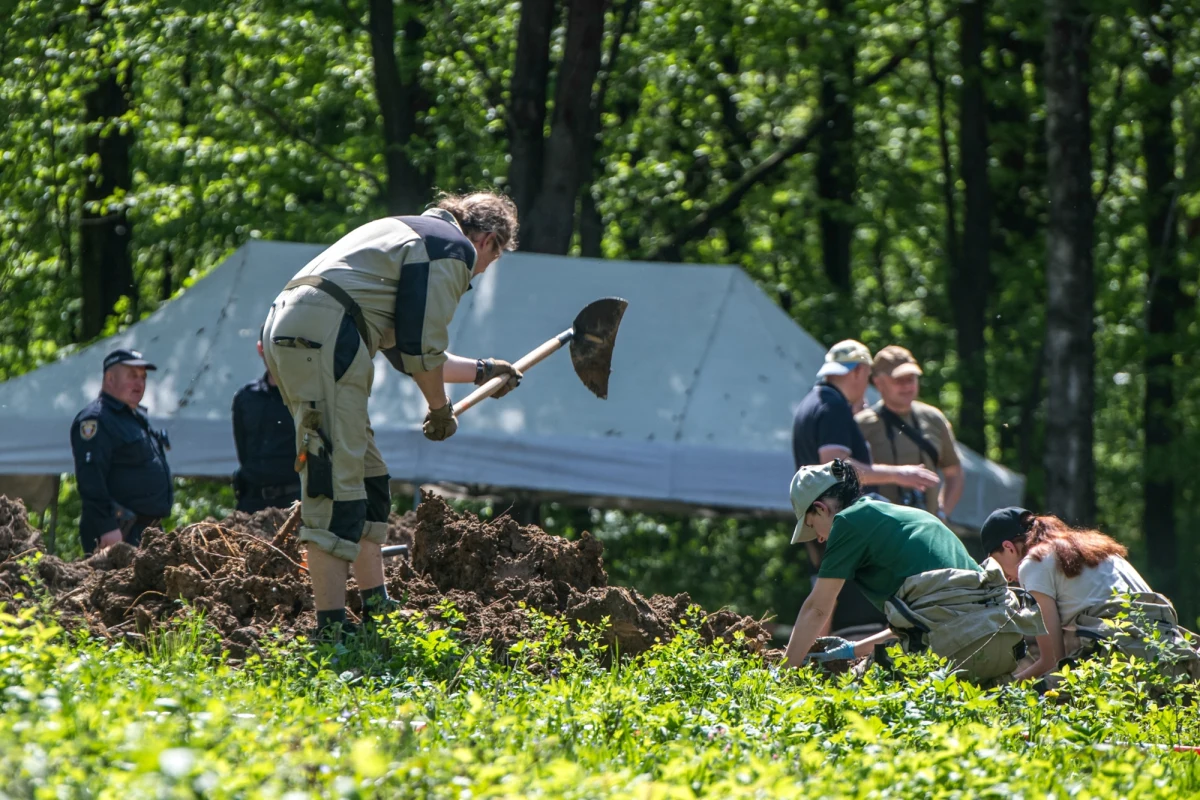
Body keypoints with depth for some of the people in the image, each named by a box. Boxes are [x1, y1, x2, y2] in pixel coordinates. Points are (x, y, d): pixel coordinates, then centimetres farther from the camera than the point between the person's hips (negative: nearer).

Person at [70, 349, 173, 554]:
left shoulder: (138, 419, 23)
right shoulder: (95, 420, -10)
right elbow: (90, 481, -19)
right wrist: (107, 528, -25)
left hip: (146, 530, 10)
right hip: (118, 533, -10)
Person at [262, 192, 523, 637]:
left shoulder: (413, 233, 33)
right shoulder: (455, 249, 2)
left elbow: (407, 350, 40)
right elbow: (423, 345, -4)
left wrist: (481, 372, 52)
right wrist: (440, 409, 12)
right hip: (322, 335, -10)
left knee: (366, 475, 18)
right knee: (336, 479, -13)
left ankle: (375, 605, 24)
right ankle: (331, 626, -18)